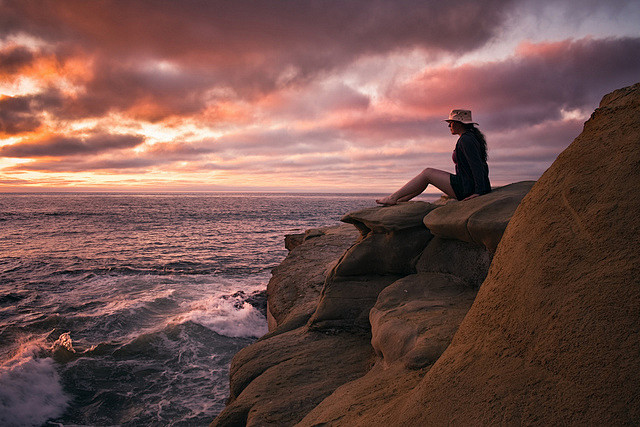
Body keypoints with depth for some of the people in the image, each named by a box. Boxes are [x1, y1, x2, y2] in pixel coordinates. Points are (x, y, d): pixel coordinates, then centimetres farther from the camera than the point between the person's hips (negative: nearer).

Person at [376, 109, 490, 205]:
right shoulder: (471, 137, 19)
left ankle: (393, 197, 3)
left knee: (427, 173, -4)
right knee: (428, 173, 13)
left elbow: (477, 166, -22)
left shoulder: (466, 139, -14)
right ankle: (399, 201, 16)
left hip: (467, 187, -10)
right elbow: (484, 167, 22)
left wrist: (479, 192, -25)